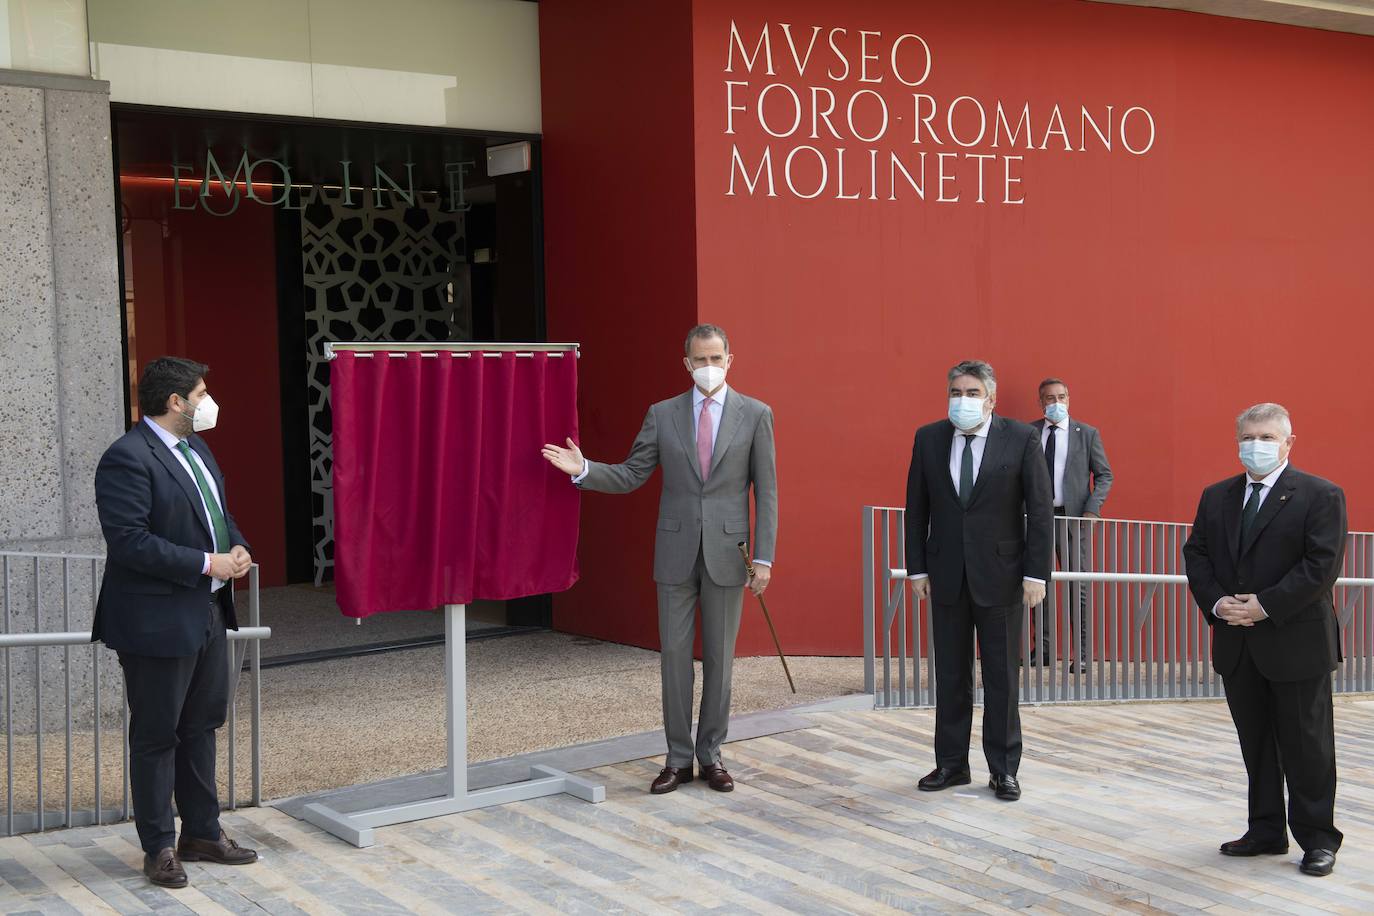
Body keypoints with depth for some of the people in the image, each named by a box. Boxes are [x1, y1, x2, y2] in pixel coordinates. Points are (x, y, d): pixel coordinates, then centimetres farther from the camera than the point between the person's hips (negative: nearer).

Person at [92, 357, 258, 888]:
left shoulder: (194, 447, 11)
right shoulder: (127, 459, -18)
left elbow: (218, 513, 22)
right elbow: (129, 542, -24)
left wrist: (237, 548, 0)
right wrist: (206, 563, -22)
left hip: (207, 614, 9)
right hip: (158, 621, -9)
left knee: (201, 726, 17)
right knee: (156, 736, 4)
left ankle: (202, 833, 30)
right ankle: (159, 848, 16)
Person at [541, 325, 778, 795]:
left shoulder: (755, 415, -1)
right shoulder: (663, 414, 4)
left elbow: (766, 491, -2)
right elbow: (630, 476, 5)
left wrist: (764, 558, -7)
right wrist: (583, 469, -14)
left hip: (727, 553, -1)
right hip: (676, 552, 1)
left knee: (719, 657, 7)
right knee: (674, 655, 4)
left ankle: (711, 754, 19)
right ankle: (679, 757, 15)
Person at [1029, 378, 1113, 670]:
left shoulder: (1088, 434, 6)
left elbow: (1104, 474, 6)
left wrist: (1092, 509, -7)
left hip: (1073, 517, -1)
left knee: (1078, 587, -1)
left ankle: (1082, 653, 3)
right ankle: (1043, 649, 12)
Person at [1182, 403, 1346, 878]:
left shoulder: (1320, 496, -7)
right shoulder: (1216, 497, 10)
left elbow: (1322, 566, -14)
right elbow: (1196, 554, 9)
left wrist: (1266, 606, -18)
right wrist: (1216, 602, -8)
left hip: (1296, 642, -5)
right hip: (1237, 644, 5)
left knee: (1306, 744, 3)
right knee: (1256, 743, 12)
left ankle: (1317, 838, 14)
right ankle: (1266, 831, 22)